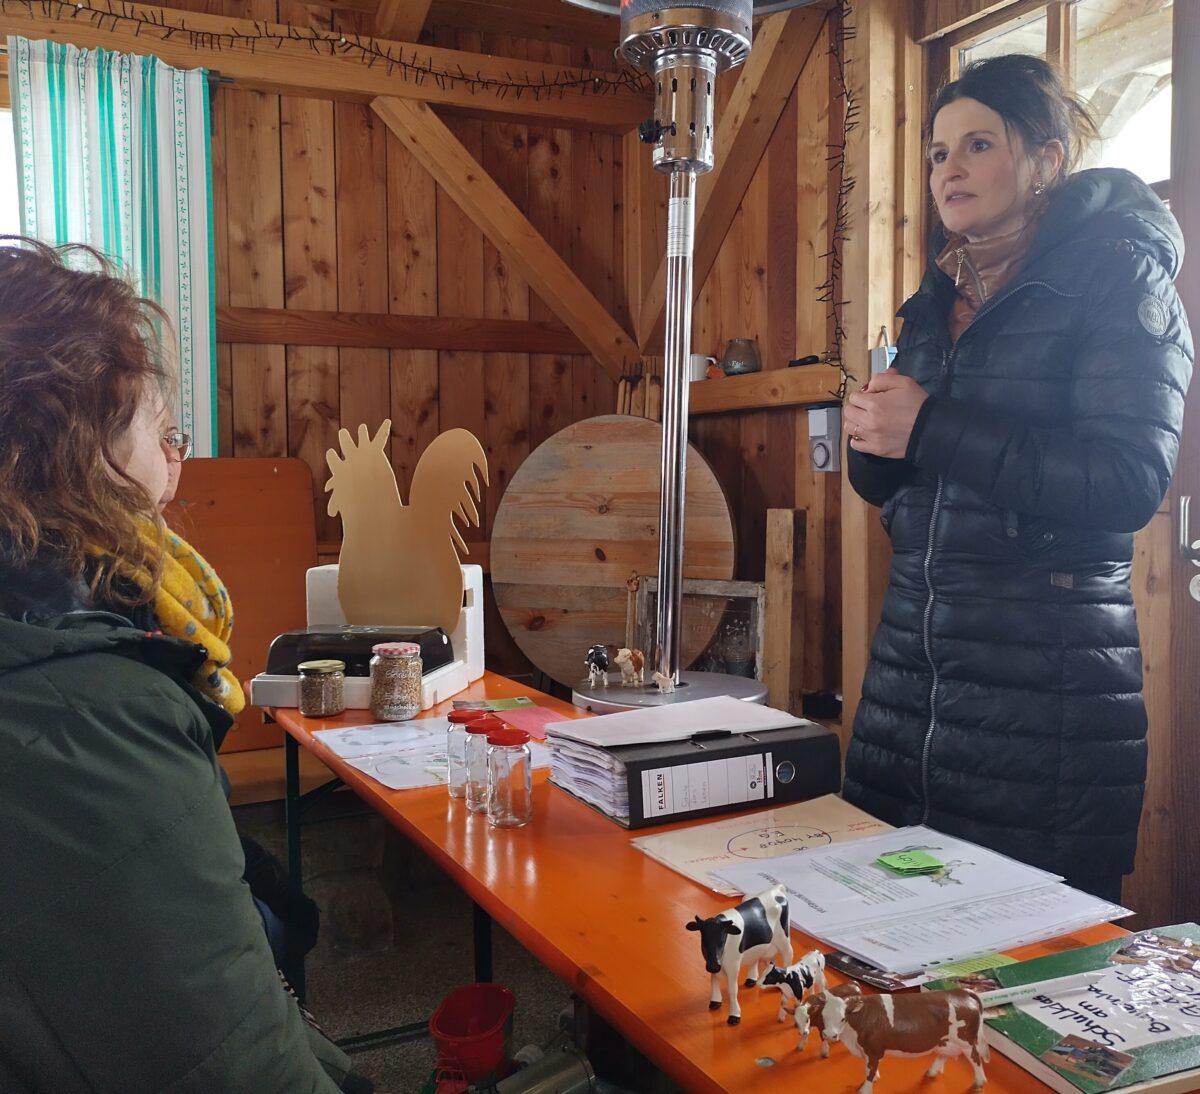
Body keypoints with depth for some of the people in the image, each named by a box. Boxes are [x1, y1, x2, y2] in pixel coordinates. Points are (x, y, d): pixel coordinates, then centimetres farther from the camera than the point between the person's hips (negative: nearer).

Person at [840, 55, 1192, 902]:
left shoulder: (1117, 272, -3)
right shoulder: (941, 299, 15)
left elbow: (1130, 480, -17)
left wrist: (931, 430, -19)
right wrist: (873, 433, -4)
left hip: (1046, 675, -6)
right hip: (912, 660, 6)